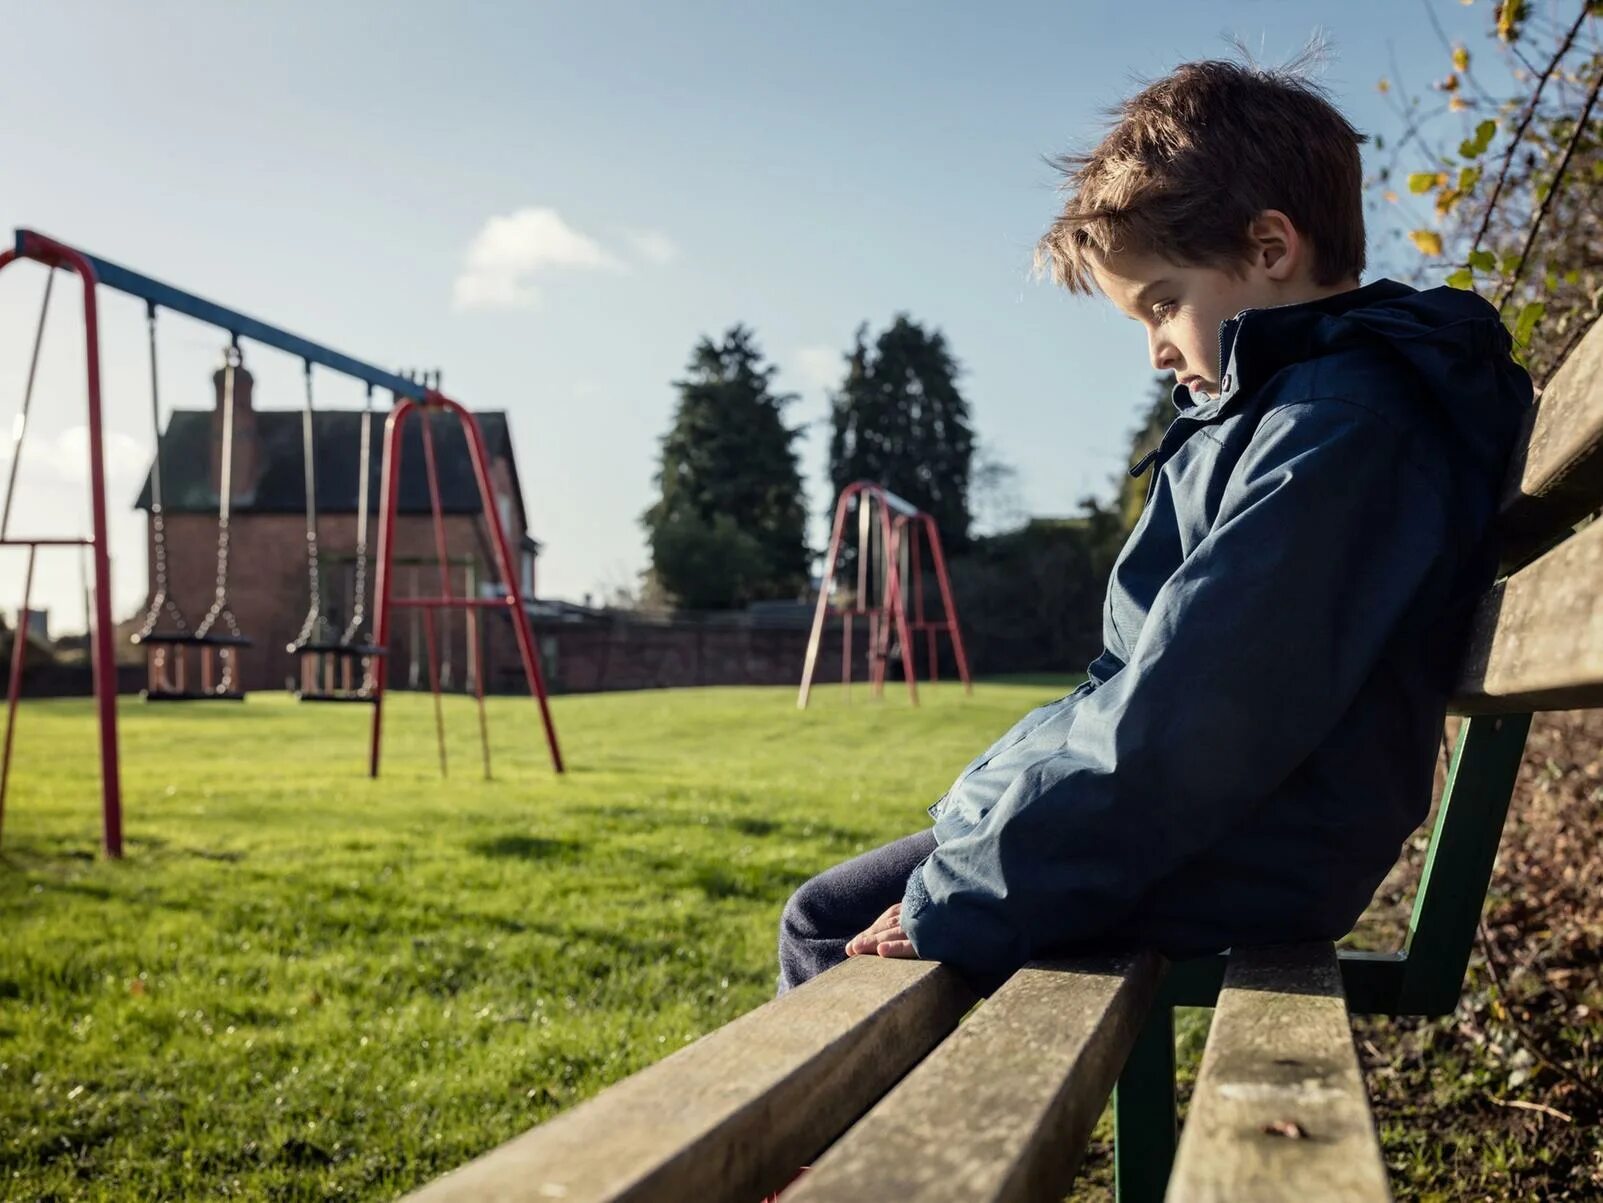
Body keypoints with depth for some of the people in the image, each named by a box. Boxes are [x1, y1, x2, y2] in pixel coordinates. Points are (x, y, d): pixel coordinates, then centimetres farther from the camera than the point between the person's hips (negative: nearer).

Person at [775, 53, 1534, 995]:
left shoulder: (1336, 426, -21)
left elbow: (1180, 725, -27)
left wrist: (953, 908, -21)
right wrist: (982, 808, 12)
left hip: (1230, 872, -10)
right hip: (1225, 845, 10)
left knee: (831, 923, -5)